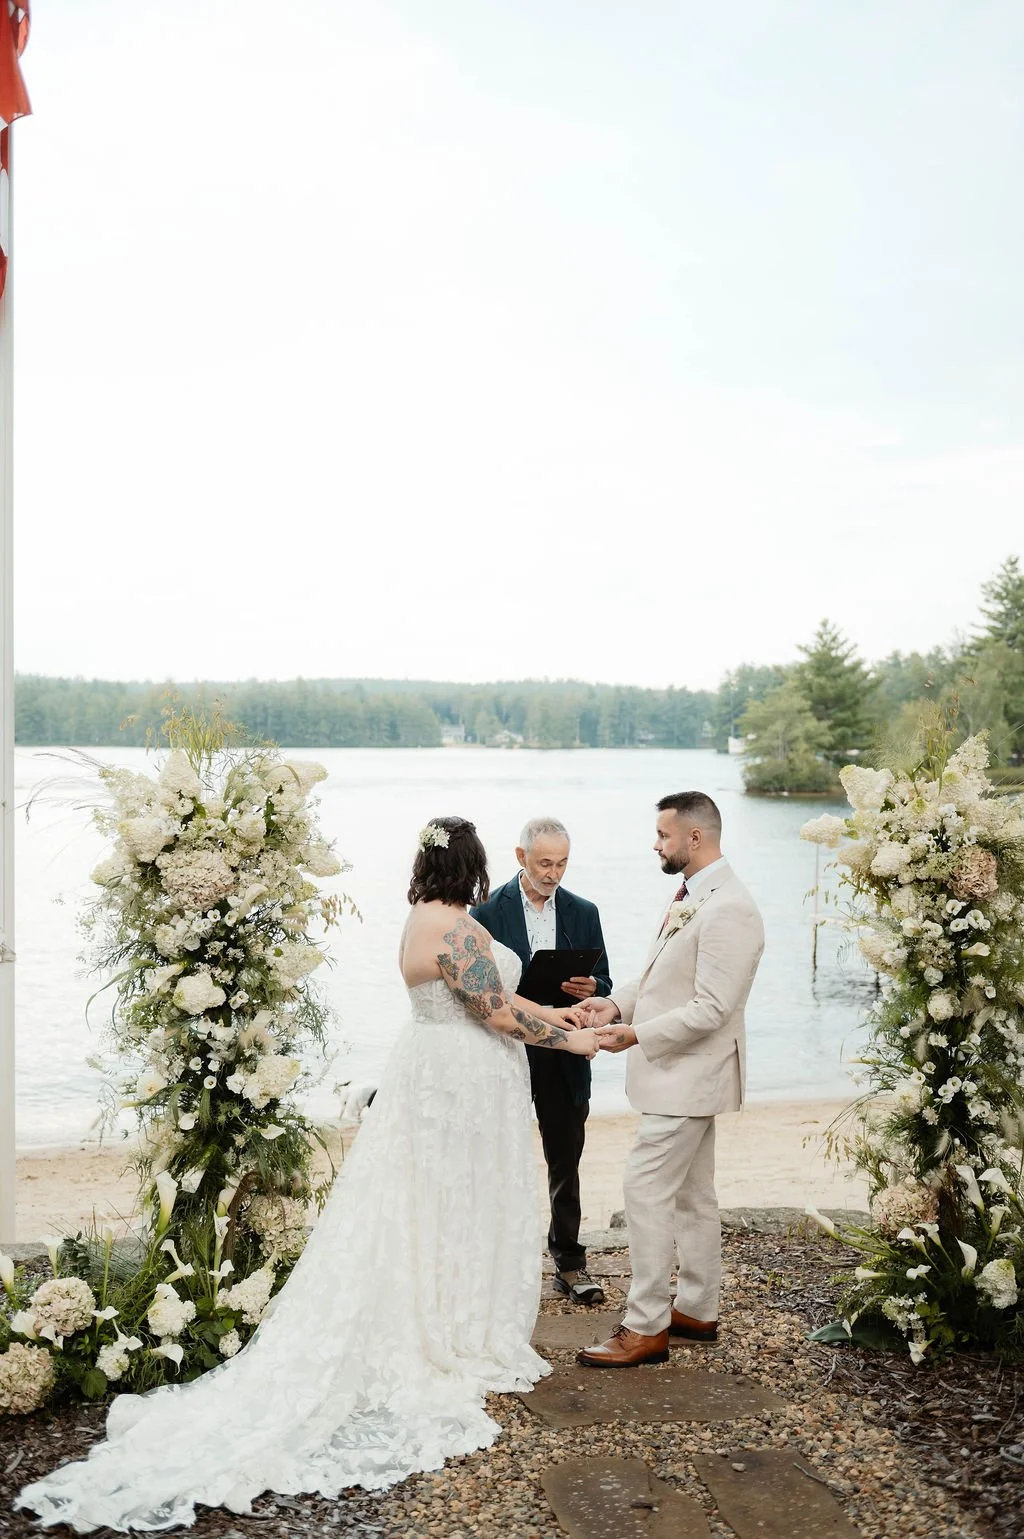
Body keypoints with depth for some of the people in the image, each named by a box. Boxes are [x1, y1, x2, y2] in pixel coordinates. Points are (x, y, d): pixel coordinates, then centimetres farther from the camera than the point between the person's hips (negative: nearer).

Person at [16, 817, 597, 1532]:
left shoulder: (428, 919, 10)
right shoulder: (456, 928, -22)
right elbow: (500, 1017, -21)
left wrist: (557, 1015, 14)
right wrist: (570, 1041, -9)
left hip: (434, 1074, 10)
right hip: (464, 1086, -10)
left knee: (425, 1213, 15)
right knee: (455, 1215, 3)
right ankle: (457, 1345, 18)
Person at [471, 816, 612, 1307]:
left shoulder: (583, 913, 6)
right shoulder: (489, 913, -4)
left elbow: (603, 986, 8)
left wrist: (589, 989, -15)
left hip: (564, 1058, 3)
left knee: (566, 1163, 11)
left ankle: (569, 1263, 21)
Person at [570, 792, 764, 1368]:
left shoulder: (729, 910, -22)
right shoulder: (691, 895, 9)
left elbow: (710, 1009, -25)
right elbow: (662, 976, 17)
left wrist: (636, 1034, -20)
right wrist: (617, 1003, 1)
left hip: (688, 1076, -10)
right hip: (682, 1073, 10)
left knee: (647, 1192, -6)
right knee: (692, 1195, 18)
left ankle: (646, 1327, 4)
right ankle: (698, 1310, 30)